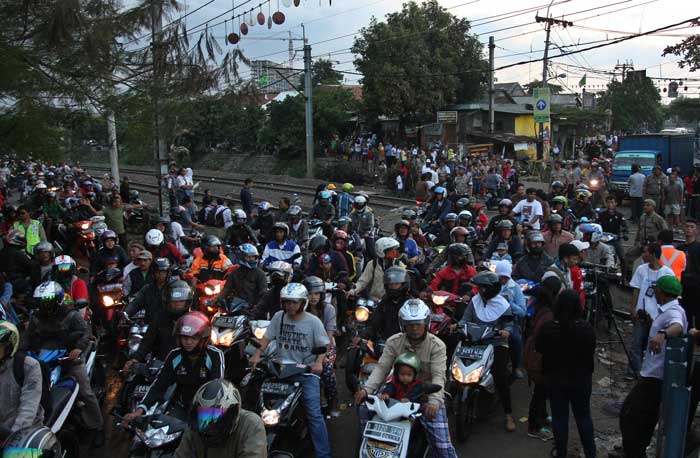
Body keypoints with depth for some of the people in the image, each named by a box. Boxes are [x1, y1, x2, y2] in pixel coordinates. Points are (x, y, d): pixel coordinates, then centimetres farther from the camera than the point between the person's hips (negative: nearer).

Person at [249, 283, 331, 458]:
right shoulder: (278, 317, 4)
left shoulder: (313, 321, -3)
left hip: (306, 372, -3)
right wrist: (257, 354, -6)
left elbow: (323, 345, 0)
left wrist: (319, 362, -17)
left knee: (314, 414, -11)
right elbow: (267, 337, 8)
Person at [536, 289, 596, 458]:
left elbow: (539, 349, -4)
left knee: (559, 417, 14)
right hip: (581, 379, 1)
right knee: (584, 417, 18)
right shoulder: (586, 328, -20)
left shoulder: (547, 328, -21)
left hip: (556, 379, -1)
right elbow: (591, 350, -3)